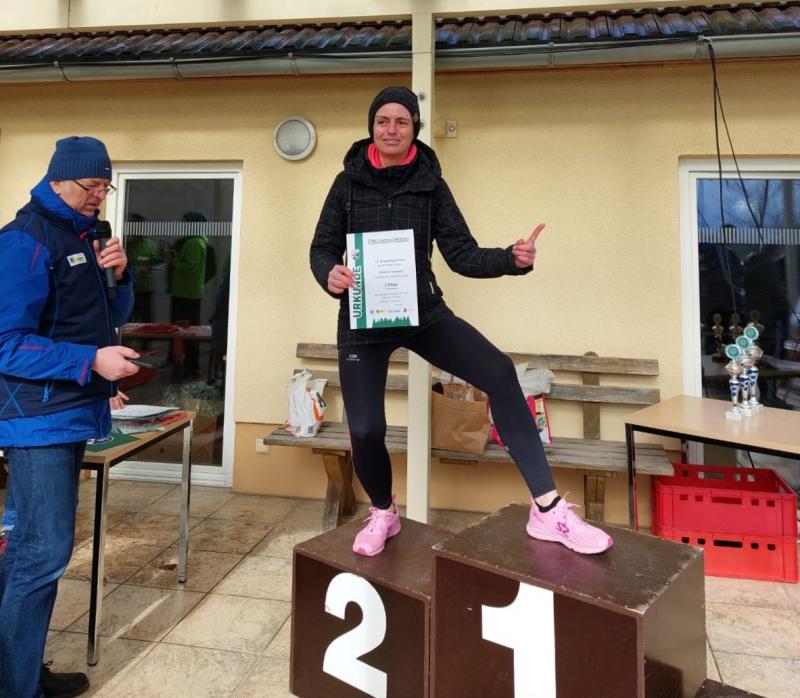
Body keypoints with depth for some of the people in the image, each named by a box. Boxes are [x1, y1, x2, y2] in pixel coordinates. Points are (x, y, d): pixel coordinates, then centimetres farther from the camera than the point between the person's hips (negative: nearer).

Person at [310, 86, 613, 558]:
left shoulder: (430, 182, 2)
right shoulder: (349, 182, 3)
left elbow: (462, 254, -3)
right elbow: (322, 248, 5)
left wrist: (511, 258, -21)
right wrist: (329, 274, -18)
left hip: (424, 312, 0)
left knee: (499, 373, -23)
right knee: (365, 430, -10)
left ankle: (548, 510, -16)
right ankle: (383, 515, 24)